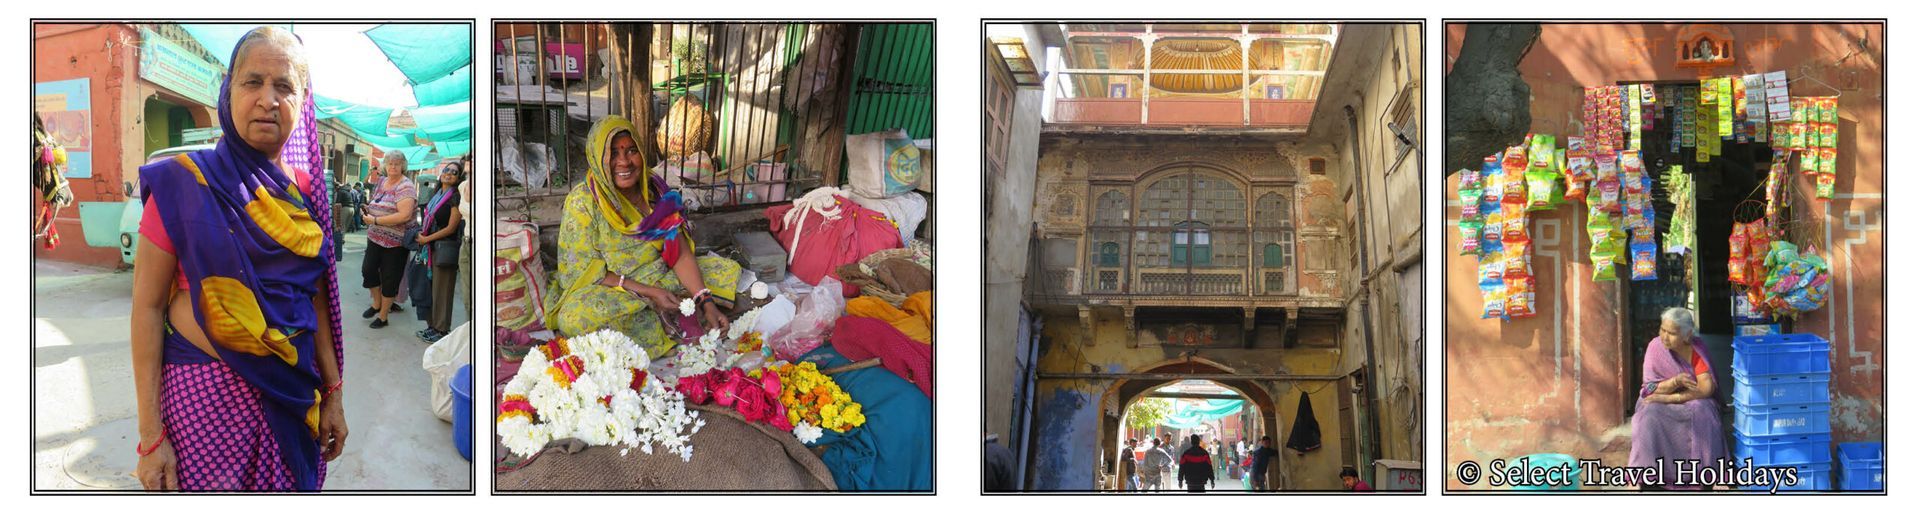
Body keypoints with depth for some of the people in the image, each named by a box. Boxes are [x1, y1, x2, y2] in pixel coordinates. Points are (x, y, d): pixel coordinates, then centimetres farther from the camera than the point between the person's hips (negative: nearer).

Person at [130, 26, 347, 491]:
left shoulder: (304, 189, 6)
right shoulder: (185, 184, -6)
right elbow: (147, 307, -8)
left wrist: (332, 394, 9)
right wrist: (150, 435, -12)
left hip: (293, 392, 4)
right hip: (206, 391, -4)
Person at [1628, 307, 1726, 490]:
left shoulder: (1697, 348, -9)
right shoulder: (1656, 347, -8)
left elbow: (1706, 389, -16)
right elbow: (1650, 389, -11)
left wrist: (1670, 398, -23)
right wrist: (1675, 382, -31)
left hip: (1692, 401, 0)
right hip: (1659, 402, 0)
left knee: (1702, 413, -34)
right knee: (1649, 416, -33)